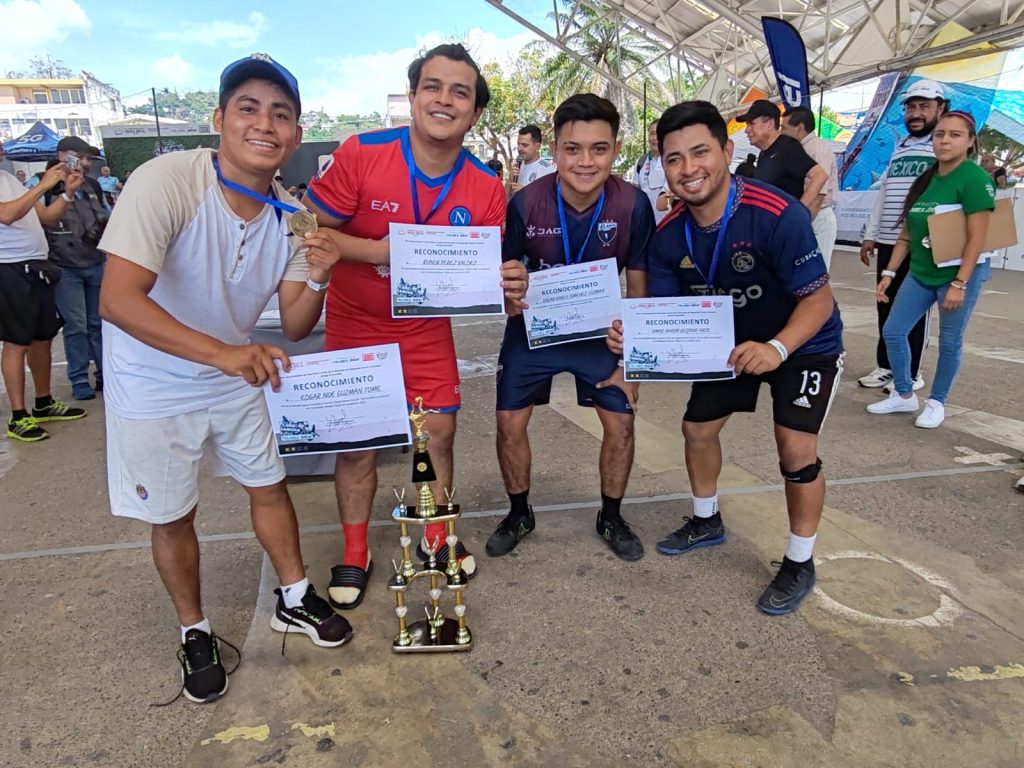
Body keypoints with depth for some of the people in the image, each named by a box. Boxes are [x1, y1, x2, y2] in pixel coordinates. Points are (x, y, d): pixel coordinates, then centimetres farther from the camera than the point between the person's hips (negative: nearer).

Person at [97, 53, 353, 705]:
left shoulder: (291, 215, -9)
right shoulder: (167, 181, -25)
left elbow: (294, 327, -6)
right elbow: (118, 300, -33)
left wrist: (315, 280, -27)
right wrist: (221, 352, -44)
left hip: (236, 381, 5)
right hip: (155, 388, -4)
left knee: (269, 485, 15)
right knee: (173, 517, 10)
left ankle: (295, 600, 38)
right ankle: (195, 633, 34)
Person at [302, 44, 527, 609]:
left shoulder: (486, 188, -10)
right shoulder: (360, 155, -18)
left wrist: (508, 285, -26)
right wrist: (382, 251, -28)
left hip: (428, 330, 2)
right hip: (355, 326, -2)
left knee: (439, 434, 7)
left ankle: (436, 535, 32)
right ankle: (354, 554, 26)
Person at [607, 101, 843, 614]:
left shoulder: (778, 215, -33)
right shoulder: (669, 236, -16)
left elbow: (818, 299, -28)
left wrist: (776, 349, -45)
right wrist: (632, 338, -32)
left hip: (804, 342, -5)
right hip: (733, 341, 6)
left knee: (795, 447, -16)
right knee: (696, 427, 9)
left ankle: (800, 564, 8)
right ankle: (707, 522, 36)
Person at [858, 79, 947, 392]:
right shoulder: (899, 148, 16)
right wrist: (870, 235, 15)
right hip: (888, 242, 6)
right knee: (886, 307, 11)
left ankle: (911, 372, 13)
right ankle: (885, 365, 23)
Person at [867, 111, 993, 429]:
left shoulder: (974, 178, -13)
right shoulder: (925, 180, 8)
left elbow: (976, 238, -18)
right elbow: (906, 234, 11)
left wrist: (959, 283, -23)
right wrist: (889, 273, 7)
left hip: (961, 273, -7)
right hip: (921, 273, 7)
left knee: (949, 341, 4)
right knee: (893, 331, 5)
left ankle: (936, 403, 21)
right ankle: (904, 395, 20)